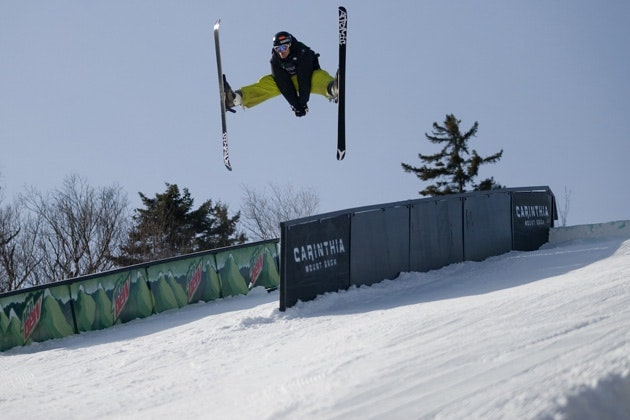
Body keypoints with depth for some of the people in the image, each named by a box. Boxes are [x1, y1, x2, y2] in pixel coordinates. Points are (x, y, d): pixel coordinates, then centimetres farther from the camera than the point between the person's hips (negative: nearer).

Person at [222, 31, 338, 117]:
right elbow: (283, 84, -21)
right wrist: (295, 104, -25)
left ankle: (332, 89, -78)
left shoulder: (303, 53, -29)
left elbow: (304, 78, -32)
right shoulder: (275, 60, -17)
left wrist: (303, 101, -35)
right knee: (266, 83, -16)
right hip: (290, 80, 5)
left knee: (320, 77, -39)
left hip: (310, 76, -5)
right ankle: (236, 98, -37)